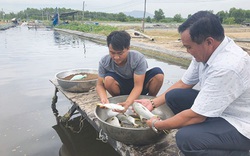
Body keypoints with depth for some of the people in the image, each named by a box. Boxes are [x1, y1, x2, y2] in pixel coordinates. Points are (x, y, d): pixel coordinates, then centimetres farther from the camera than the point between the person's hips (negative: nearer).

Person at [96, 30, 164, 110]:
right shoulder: (104, 62, -20)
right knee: (108, 79, -33)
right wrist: (104, 99, -38)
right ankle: (118, 101, -2)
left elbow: (138, 86, -28)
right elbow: (100, 84, -16)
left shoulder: (138, 59, -27)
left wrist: (127, 103, -45)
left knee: (158, 74, -27)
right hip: (122, 88, 1)